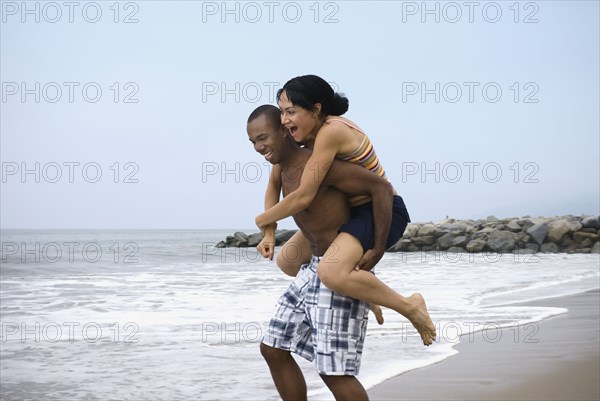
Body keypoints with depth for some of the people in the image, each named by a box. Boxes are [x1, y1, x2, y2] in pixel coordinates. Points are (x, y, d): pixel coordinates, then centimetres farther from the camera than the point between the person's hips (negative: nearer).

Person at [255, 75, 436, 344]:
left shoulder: (331, 132, -27)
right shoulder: (301, 134, 0)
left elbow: (304, 196, -28)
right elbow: (275, 183, 9)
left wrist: (263, 219, -12)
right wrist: (269, 232, -1)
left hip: (381, 213, -10)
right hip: (350, 211, 10)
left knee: (331, 272, -34)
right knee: (287, 261, 16)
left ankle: (410, 306, -13)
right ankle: (363, 293, 30)